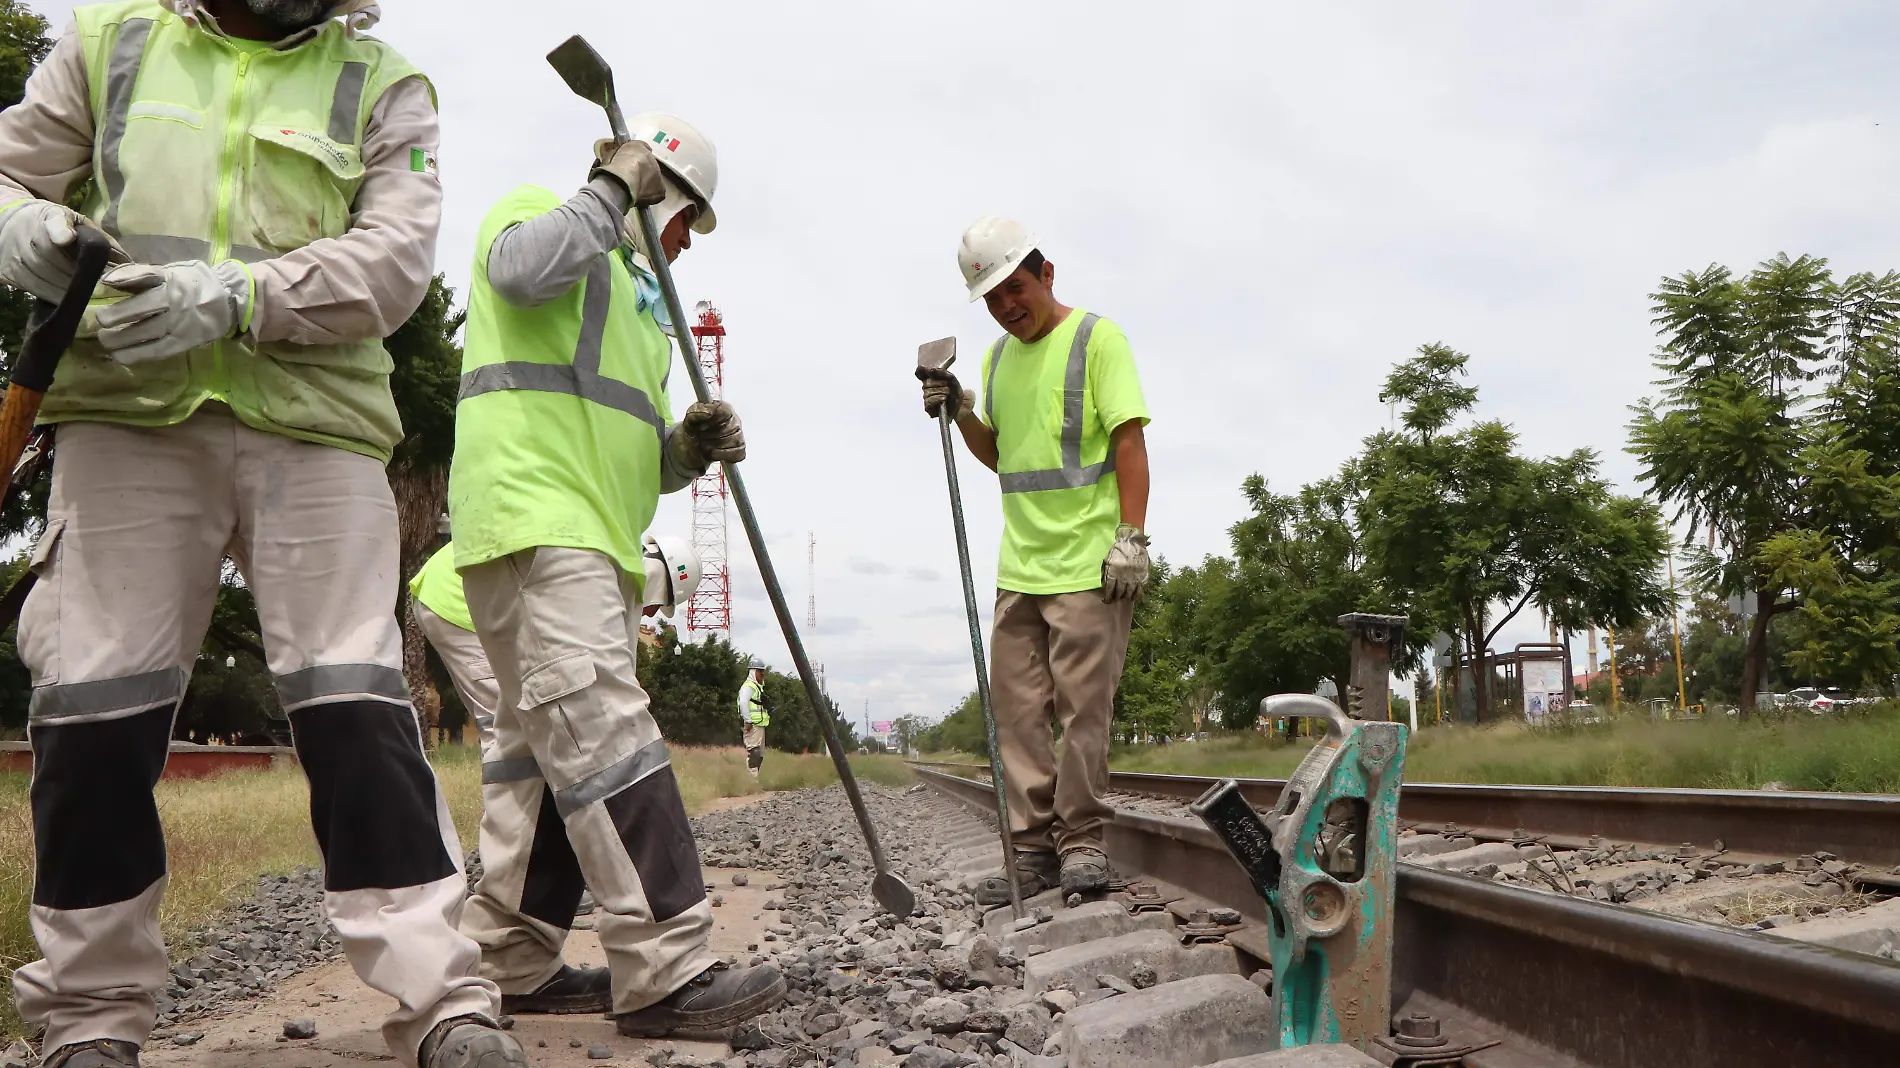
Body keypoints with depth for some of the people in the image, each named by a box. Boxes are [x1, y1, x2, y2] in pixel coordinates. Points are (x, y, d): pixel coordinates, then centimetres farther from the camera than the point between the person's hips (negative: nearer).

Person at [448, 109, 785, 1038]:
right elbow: (521, 269, -19)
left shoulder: (638, 295, 31)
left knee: (546, 753, 10)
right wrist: (612, 190, -6)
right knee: (605, 736, -17)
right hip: (533, 520, -10)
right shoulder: (541, 213, 8)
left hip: (596, 540, 10)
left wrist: (688, 447, 8)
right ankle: (663, 970, -20)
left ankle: (505, 959, 18)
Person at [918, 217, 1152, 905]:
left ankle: (1082, 843, 7)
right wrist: (962, 414, 7)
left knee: (1083, 708, -4)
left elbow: (1129, 440, -9)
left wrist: (1131, 538, -16)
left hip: (1088, 565, -7)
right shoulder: (998, 357, 18)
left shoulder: (1095, 337, -2)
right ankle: (1034, 850, 12)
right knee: (1019, 712, 5)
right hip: (1019, 566, 7)